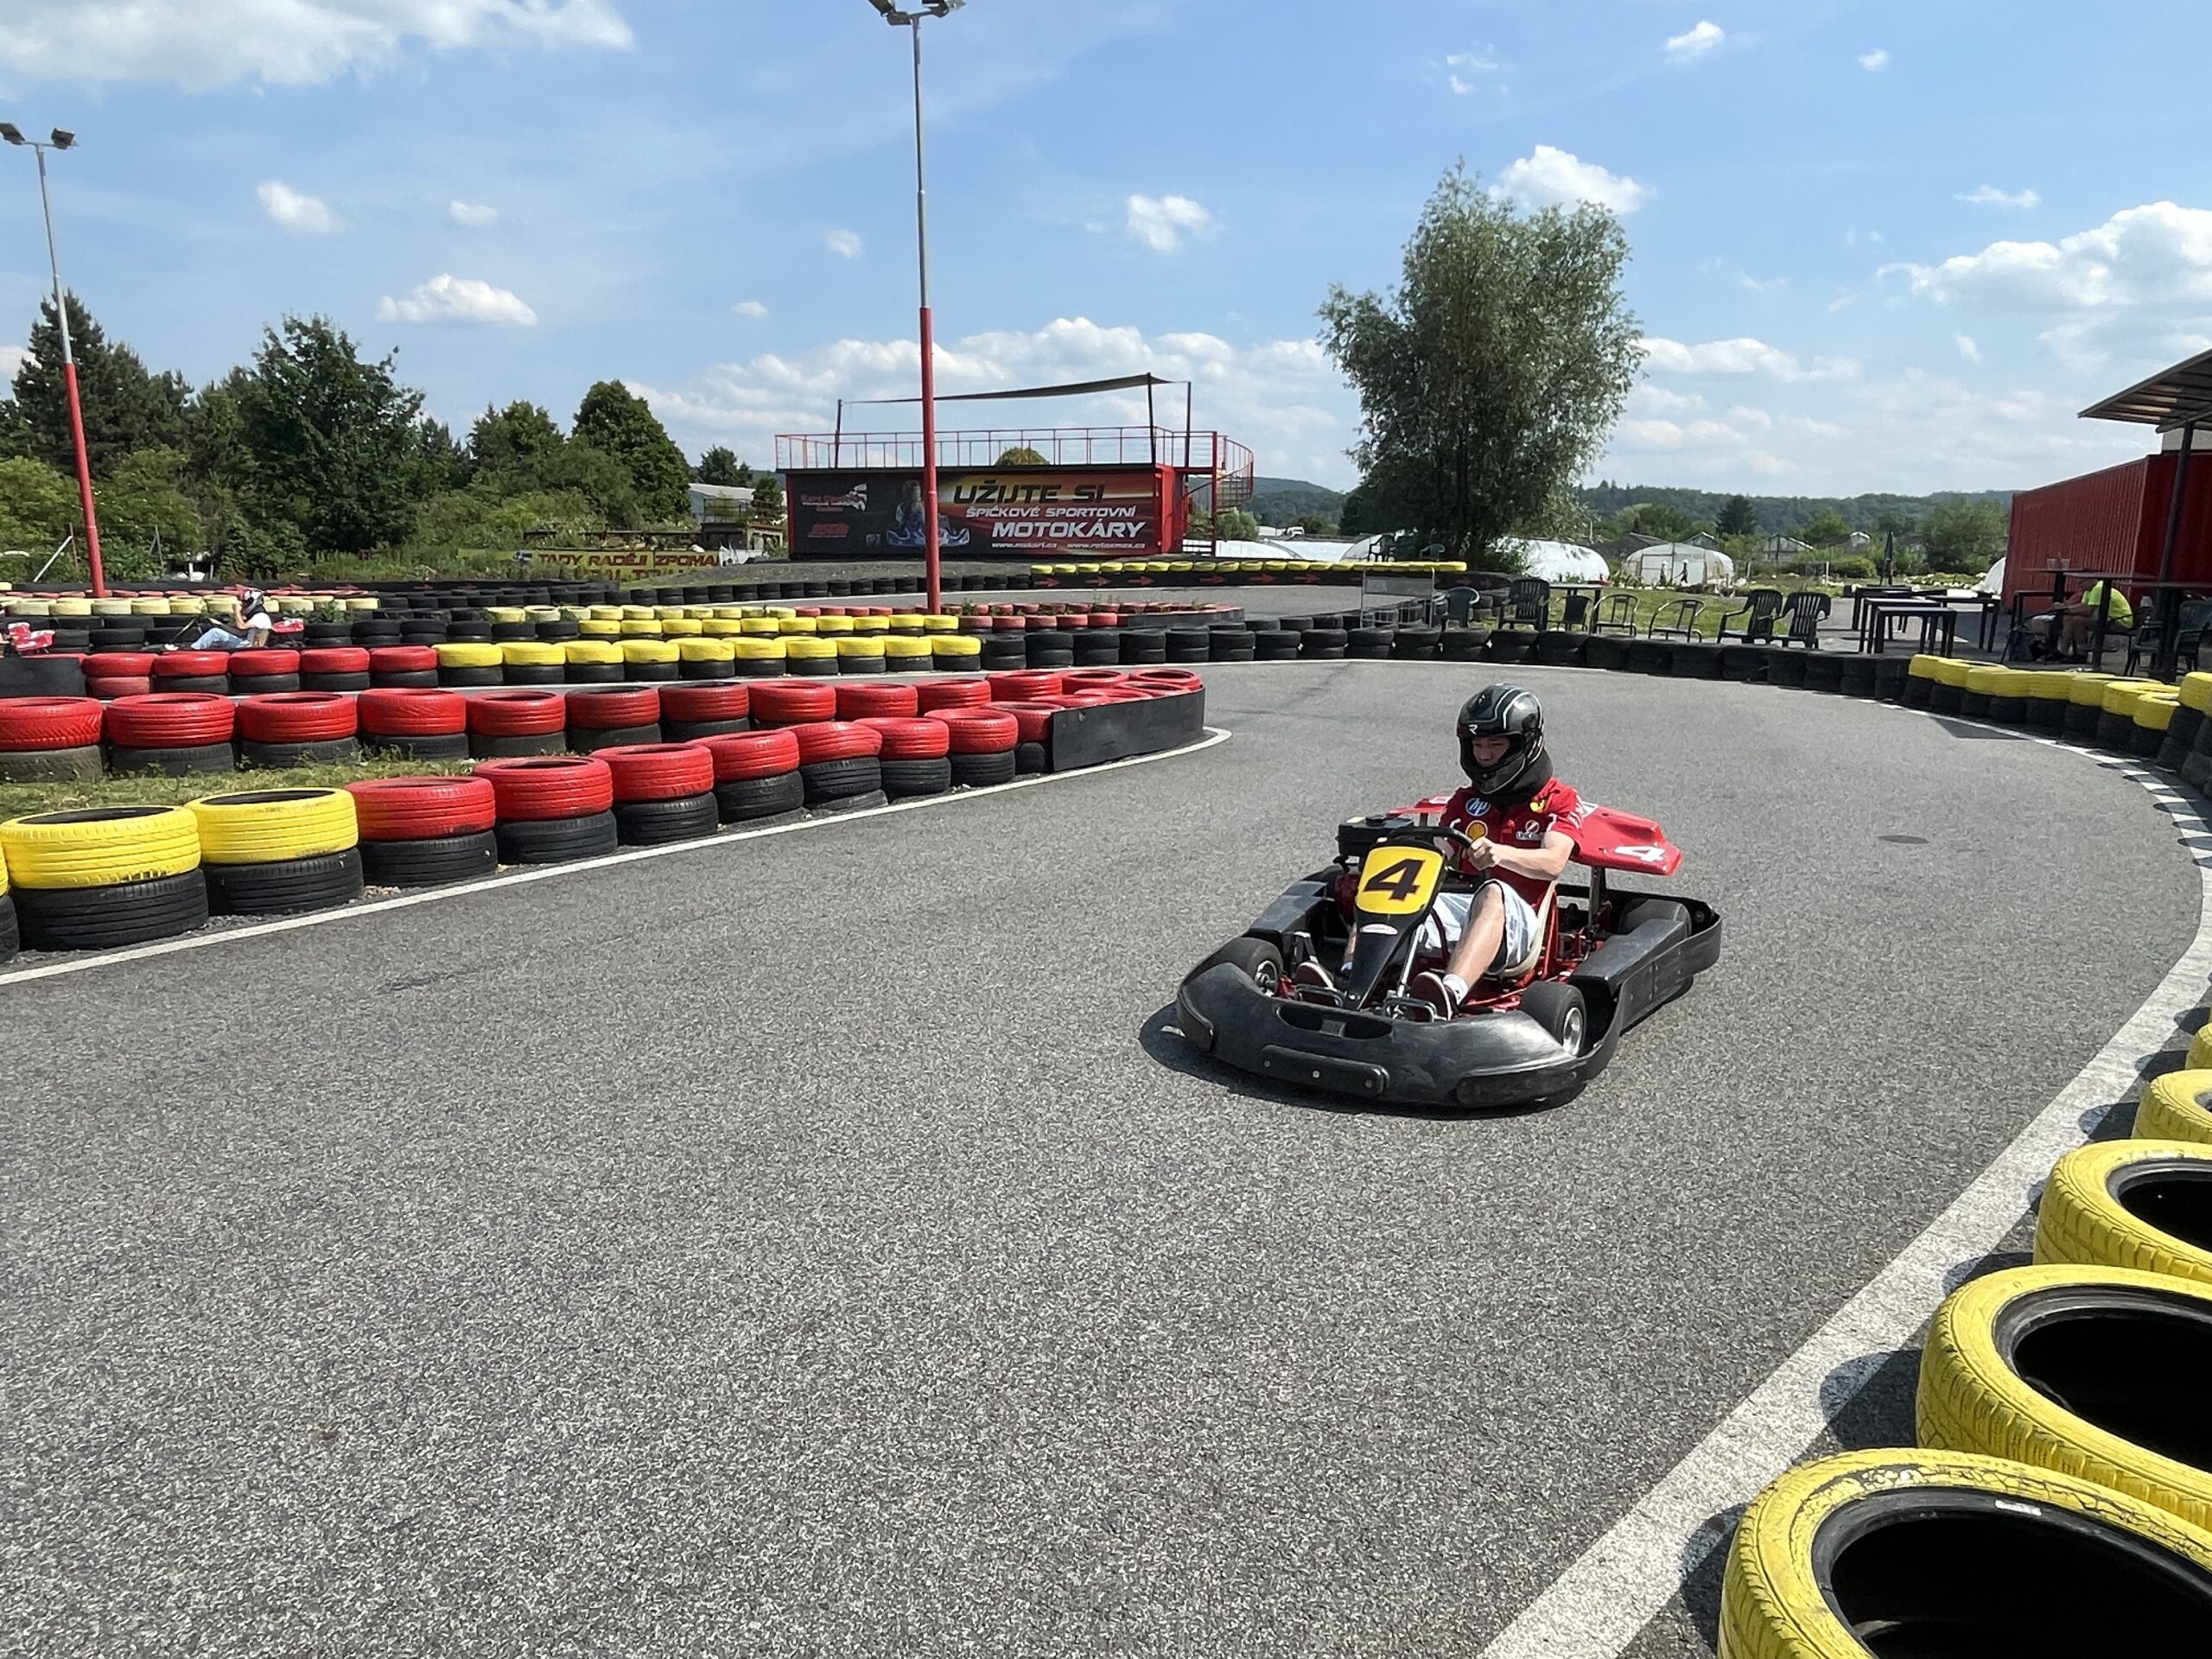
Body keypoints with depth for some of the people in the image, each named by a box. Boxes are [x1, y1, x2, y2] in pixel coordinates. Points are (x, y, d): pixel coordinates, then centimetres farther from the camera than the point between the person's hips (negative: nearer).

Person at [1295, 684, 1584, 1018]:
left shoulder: (1560, 800, 11)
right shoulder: (1465, 802, 25)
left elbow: (1553, 863, -8)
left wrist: (1501, 853, -28)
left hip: (1517, 918, -4)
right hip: (1458, 906, 4)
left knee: (1492, 893, -39)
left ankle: (1450, 994, -62)